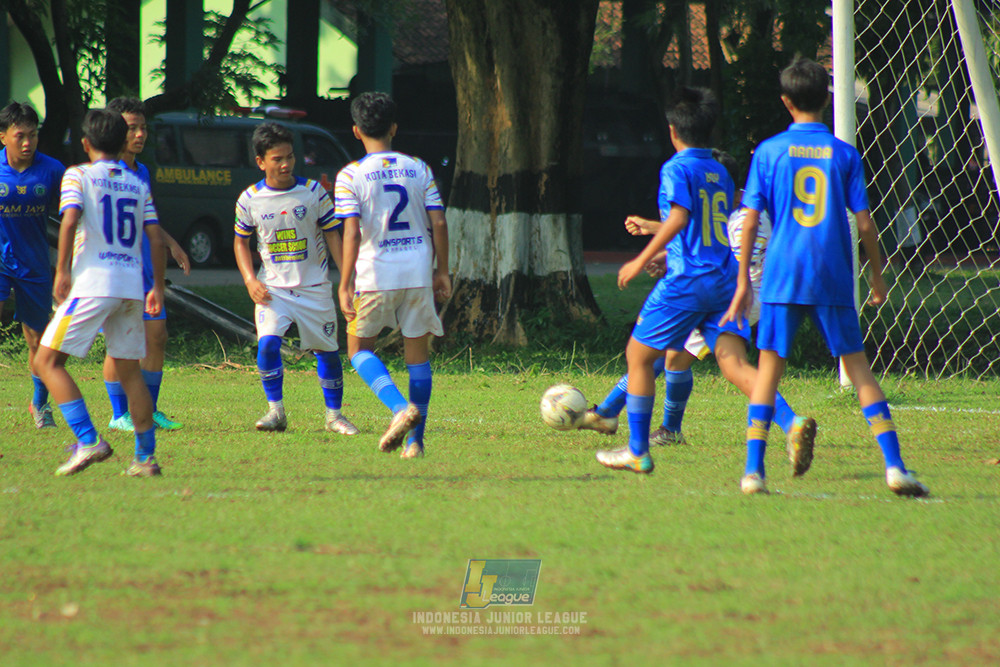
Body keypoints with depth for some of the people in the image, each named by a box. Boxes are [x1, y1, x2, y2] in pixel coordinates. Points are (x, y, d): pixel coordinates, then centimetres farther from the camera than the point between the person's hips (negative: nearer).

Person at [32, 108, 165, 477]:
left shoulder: (78, 176, 2)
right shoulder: (138, 185, 15)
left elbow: (70, 220, -14)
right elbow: (156, 239, 11)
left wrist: (62, 271, -12)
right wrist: (157, 287, 17)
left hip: (93, 282, -5)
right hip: (131, 285, 5)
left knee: (48, 362, -2)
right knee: (129, 370, 14)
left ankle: (88, 442, -17)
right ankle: (146, 457, 10)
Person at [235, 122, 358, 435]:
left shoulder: (314, 192, -6)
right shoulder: (250, 200, -4)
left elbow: (332, 236, 1)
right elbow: (241, 241, 9)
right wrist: (250, 280, -4)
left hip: (315, 288, 0)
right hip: (272, 288, 0)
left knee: (327, 350, 5)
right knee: (267, 344, -19)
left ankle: (334, 414, 23)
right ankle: (275, 410, -5)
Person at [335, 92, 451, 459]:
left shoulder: (350, 176, -6)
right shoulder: (419, 169, 5)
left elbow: (352, 233, -13)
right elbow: (439, 223, 2)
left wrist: (345, 284, -11)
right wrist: (442, 271, 12)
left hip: (375, 274, -3)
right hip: (418, 271, 3)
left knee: (359, 348, 13)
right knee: (417, 354, 11)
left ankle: (401, 407, -11)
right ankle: (415, 439, 11)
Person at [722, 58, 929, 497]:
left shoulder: (769, 151, 2)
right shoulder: (844, 154, 3)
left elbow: (750, 220, 0)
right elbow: (864, 223, 2)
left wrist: (743, 283, 5)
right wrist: (877, 277, 15)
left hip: (782, 278, 0)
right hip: (834, 279, 1)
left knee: (769, 367, 5)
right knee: (858, 367, 6)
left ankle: (754, 470, -3)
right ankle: (894, 465, -1)